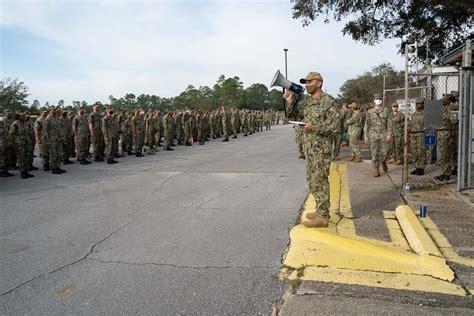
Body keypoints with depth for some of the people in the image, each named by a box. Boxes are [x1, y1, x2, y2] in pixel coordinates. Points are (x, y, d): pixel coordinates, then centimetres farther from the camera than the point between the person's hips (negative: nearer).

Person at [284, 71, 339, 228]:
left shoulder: (328, 101, -11)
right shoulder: (305, 101, 11)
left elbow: (334, 125, -16)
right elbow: (294, 116, 10)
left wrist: (314, 127, -23)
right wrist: (289, 102, -5)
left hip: (321, 148, -8)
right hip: (309, 147, 8)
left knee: (320, 181, -4)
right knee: (313, 180, 15)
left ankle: (322, 217, 4)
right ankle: (321, 210, 28)